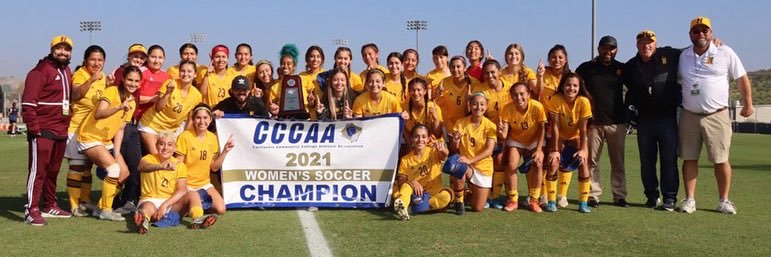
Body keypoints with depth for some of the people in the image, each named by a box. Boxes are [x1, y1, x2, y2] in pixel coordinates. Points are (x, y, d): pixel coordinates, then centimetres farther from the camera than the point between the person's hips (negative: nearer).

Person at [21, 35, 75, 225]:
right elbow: (28, 102, -13)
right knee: (38, 170, -8)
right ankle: (32, 211, -6)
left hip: (61, 132, 8)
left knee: (53, 171, 14)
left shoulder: (67, 72, 18)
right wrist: (33, 127, -18)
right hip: (42, 131, -8)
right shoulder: (40, 71, -7)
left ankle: (50, 206, 23)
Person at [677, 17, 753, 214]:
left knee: (721, 160, 0)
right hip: (689, 115, 3)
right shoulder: (683, 56, 8)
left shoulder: (725, 53, 0)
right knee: (689, 159, 3)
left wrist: (747, 104, 8)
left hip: (717, 116, -3)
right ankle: (690, 199, 10)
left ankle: (724, 201, 10)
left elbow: (742, 79, 6)